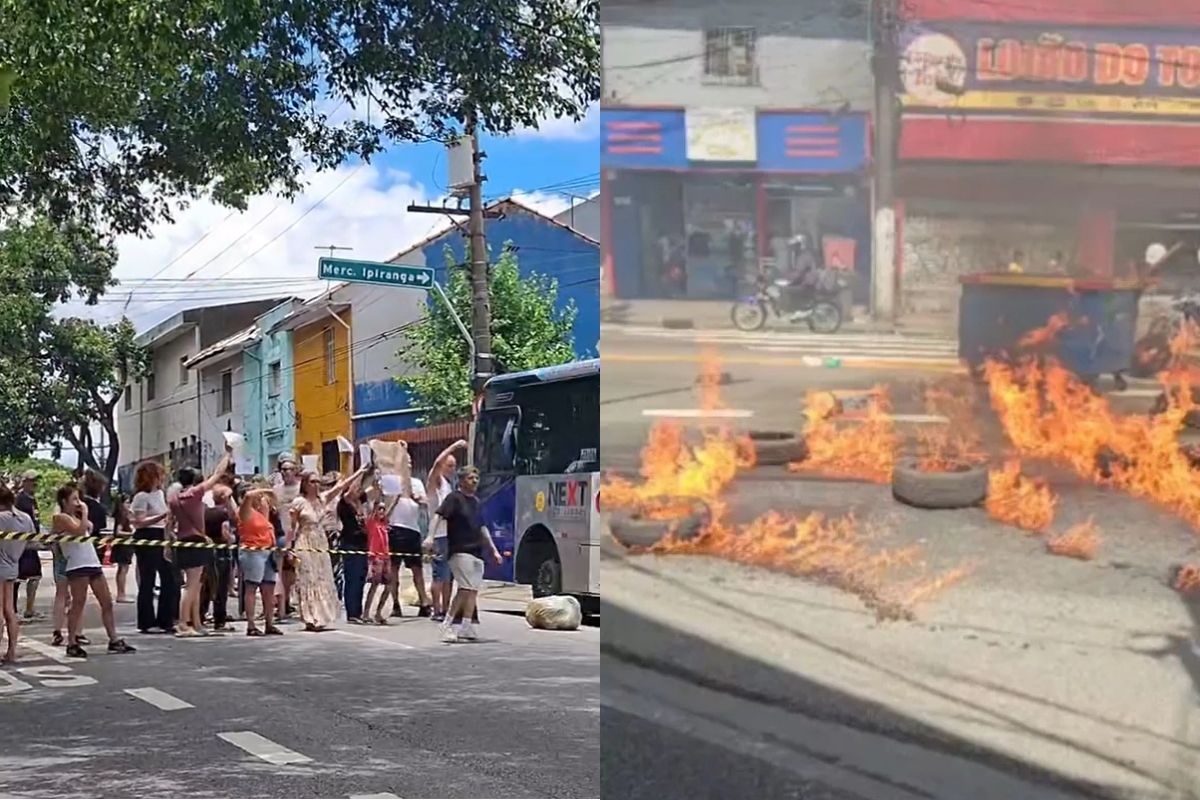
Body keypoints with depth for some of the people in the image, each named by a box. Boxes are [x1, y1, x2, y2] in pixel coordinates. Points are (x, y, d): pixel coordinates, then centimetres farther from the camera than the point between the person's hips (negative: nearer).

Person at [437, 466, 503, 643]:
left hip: (477, 552, 8)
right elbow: (439, 515, -17)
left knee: (473, 590, 4)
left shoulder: (475, 501, 18)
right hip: (461, 550, -8)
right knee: (466, 589, -15)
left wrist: (493, 550, 23)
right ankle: (448, 625, -8)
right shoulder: (454, 498, -5)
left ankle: (466, 627, 8)